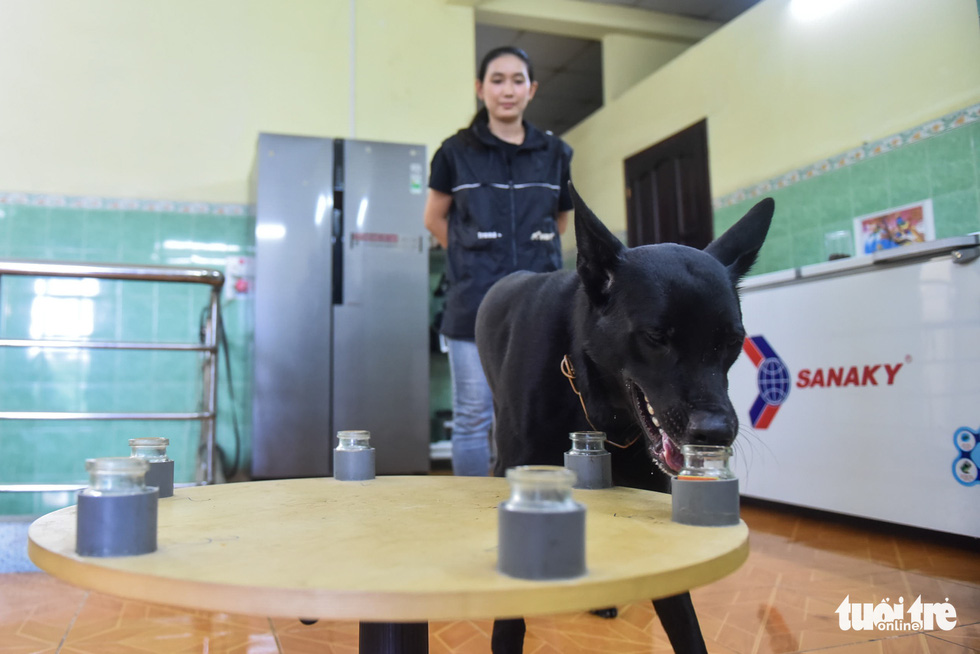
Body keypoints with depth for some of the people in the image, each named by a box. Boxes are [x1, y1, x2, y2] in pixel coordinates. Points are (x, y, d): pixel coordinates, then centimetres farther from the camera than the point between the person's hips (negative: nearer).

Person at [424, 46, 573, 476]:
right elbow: (434, 220, 13)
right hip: (475, 305, -1)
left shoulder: (555, 154, 8)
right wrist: (473, 257, 8)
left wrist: (529, 257, 9)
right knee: (473, 418, 3)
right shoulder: (456, 152, 3)